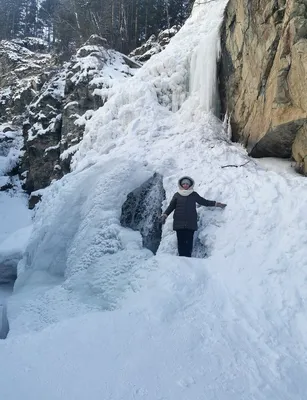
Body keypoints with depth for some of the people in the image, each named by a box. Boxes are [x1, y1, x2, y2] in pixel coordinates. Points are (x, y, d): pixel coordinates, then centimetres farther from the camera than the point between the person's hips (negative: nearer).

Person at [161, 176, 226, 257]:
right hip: (179, 223, 0)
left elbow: (204, 202, 18)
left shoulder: (194, 195, 12)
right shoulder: (177, 195, 10)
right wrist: (164, 215, -1)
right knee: (181, 241, -3)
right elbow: (171, 206, 12)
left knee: (189, 241, -6)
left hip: (190, 223, 0)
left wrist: (217, 204, 15)